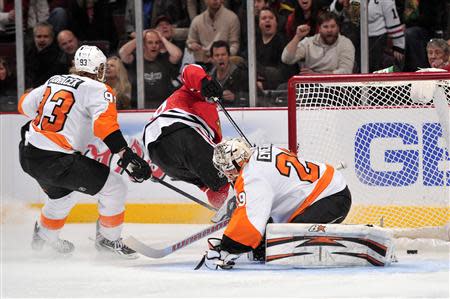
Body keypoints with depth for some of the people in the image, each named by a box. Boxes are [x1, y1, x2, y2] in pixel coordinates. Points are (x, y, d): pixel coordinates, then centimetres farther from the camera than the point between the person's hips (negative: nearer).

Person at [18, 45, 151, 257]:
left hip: (28, 156, 8)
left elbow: (25, 105, 25)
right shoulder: (98, 90, -5)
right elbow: (104, 123, -22)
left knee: (61, 194, 35)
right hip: (57, 160, -8)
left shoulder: (54, 81, 15)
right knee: (114, 188, 3)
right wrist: (125, 155, -27)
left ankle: (44, 236, 53)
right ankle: (107, 239, 16)